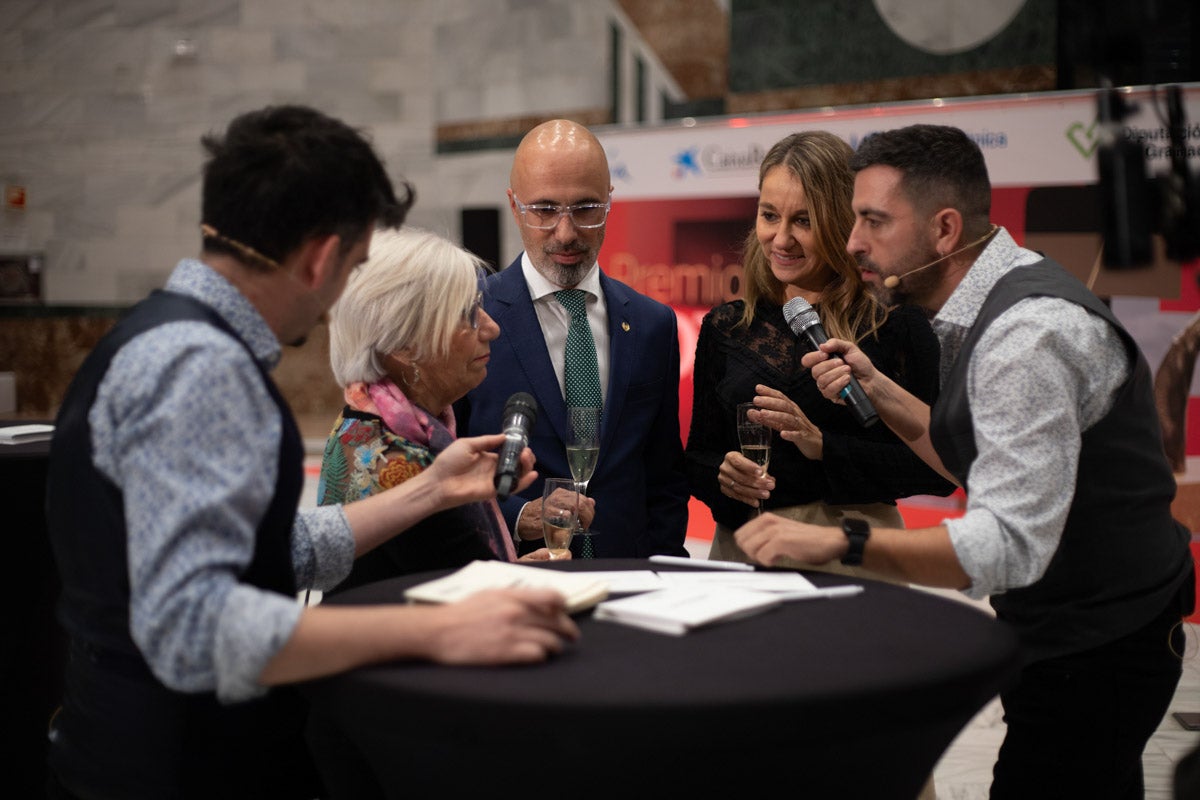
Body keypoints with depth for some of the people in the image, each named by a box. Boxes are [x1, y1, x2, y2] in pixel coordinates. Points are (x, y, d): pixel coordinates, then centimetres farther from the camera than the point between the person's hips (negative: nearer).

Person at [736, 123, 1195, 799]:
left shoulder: (1029, 332, -27)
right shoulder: (990, 305, 5)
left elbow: (1012, 544, -34)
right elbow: (983, 460, 13)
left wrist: (838, 543, -40)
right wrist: (877, 389, 2)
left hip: (1095, 651, -10)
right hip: (1059, 630, 10)